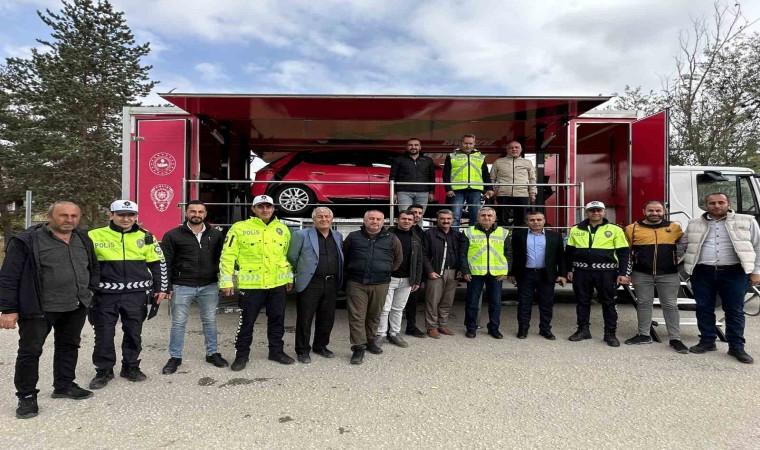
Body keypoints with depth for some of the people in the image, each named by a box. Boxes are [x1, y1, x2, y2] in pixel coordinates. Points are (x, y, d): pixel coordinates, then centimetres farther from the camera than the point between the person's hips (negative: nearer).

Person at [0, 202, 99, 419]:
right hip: (38, 310, -5)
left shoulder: (84, 240, 7)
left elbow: (93, 268, 21)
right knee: (30, 351, 3)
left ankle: (64, 385, 31)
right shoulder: (26, 240, -11)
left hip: (76, 308, 5)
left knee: (69, 346, 15)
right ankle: (27, 396, 19)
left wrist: (90, 291, 11)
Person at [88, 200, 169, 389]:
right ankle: (103, 370, 24)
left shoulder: (146, 237, 3)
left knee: (134, 333, 11)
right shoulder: (95, 236, -2)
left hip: (136, 294, 1)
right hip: (105, 294, -1)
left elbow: (158, 264, 9)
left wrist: (161, 289, 6)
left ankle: (131, 367, 27)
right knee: (104, 334, 7)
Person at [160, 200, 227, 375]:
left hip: (209, 286, 2)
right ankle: (175, 357, 21)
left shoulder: (216, 234, 5)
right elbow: (165, 262, -2)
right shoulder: (173, 235, -2)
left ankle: (212, 353, 25)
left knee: (210, 321, 11)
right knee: (178, 323, 7)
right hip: (182, 287, -2)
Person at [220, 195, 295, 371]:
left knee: (277, 320, 13)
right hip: (250, 285, -4)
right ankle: (241, 355, 23)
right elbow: (227, 256, -6)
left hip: (277, 284, 4)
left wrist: (289, 278, 16)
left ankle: (277, 351, 29)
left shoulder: (283, 229, 9)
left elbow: (288, 255, 17)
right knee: (246, 322, 7)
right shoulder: (240, 228, -5)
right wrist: (226, 282, -10)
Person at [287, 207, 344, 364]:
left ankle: (321, 346, 29)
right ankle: (302, 350, 16)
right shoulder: (301, 235, -4)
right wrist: (301, 274, 7)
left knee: (327, 318, 12)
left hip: (331, 283, 5)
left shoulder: (338, 236, 11)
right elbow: (291, 258, 0)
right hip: (310, 283, -4)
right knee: (305, 318, 3)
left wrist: (337, 278, 13)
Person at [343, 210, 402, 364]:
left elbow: (398, 258, 16)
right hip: (356, 283, -1)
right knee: (357, 316, -3)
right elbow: (344, 257, 16)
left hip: (380, 284, 1)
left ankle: (370, 341, 29)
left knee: (374, 316, 12)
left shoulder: (391, 239, 4)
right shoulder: (353, 237, 4)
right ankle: (358, 348, 2)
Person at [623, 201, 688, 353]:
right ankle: (643, 334, 19)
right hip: (641, 274, 0)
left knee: (670, 305, 5)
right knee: (643, 304, 8)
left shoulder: (675, 228, 4)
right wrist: (626, 273, 3)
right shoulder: (633, 228, 0)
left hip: (669, 275, 0)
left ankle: (675, 338, 13)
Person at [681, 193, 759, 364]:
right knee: (704, 308, 6)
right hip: (702, 273, 2)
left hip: (733, 273, -2)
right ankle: (707, 342, 17)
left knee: (735, 311, 3)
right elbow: (683, 244, 19)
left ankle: (736, 347, 12)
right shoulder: (694, 224, 9)